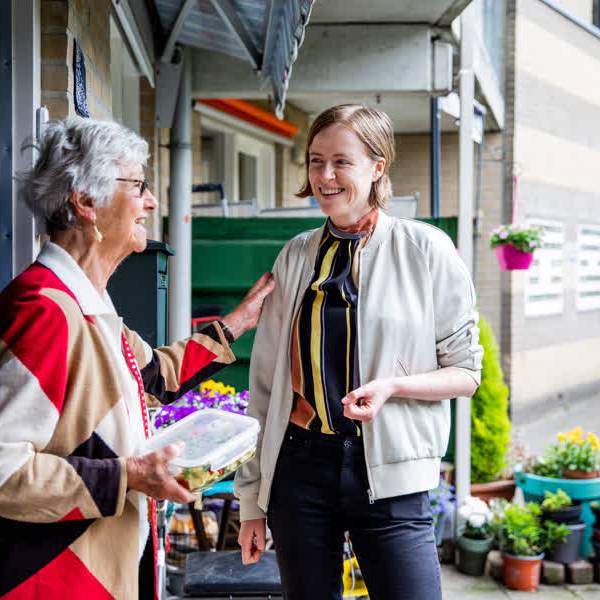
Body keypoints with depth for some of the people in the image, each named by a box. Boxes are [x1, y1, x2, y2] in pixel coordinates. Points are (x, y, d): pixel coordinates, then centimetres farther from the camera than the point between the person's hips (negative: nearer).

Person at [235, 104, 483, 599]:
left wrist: (392, 385, -18)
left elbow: (466, 372, 2)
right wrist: (251, 498, 10)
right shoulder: (296, 256, 7)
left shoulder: (425, 249, -2)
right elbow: (265, 382, 10)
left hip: (389, 475, -3)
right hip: (300, 464, 3)